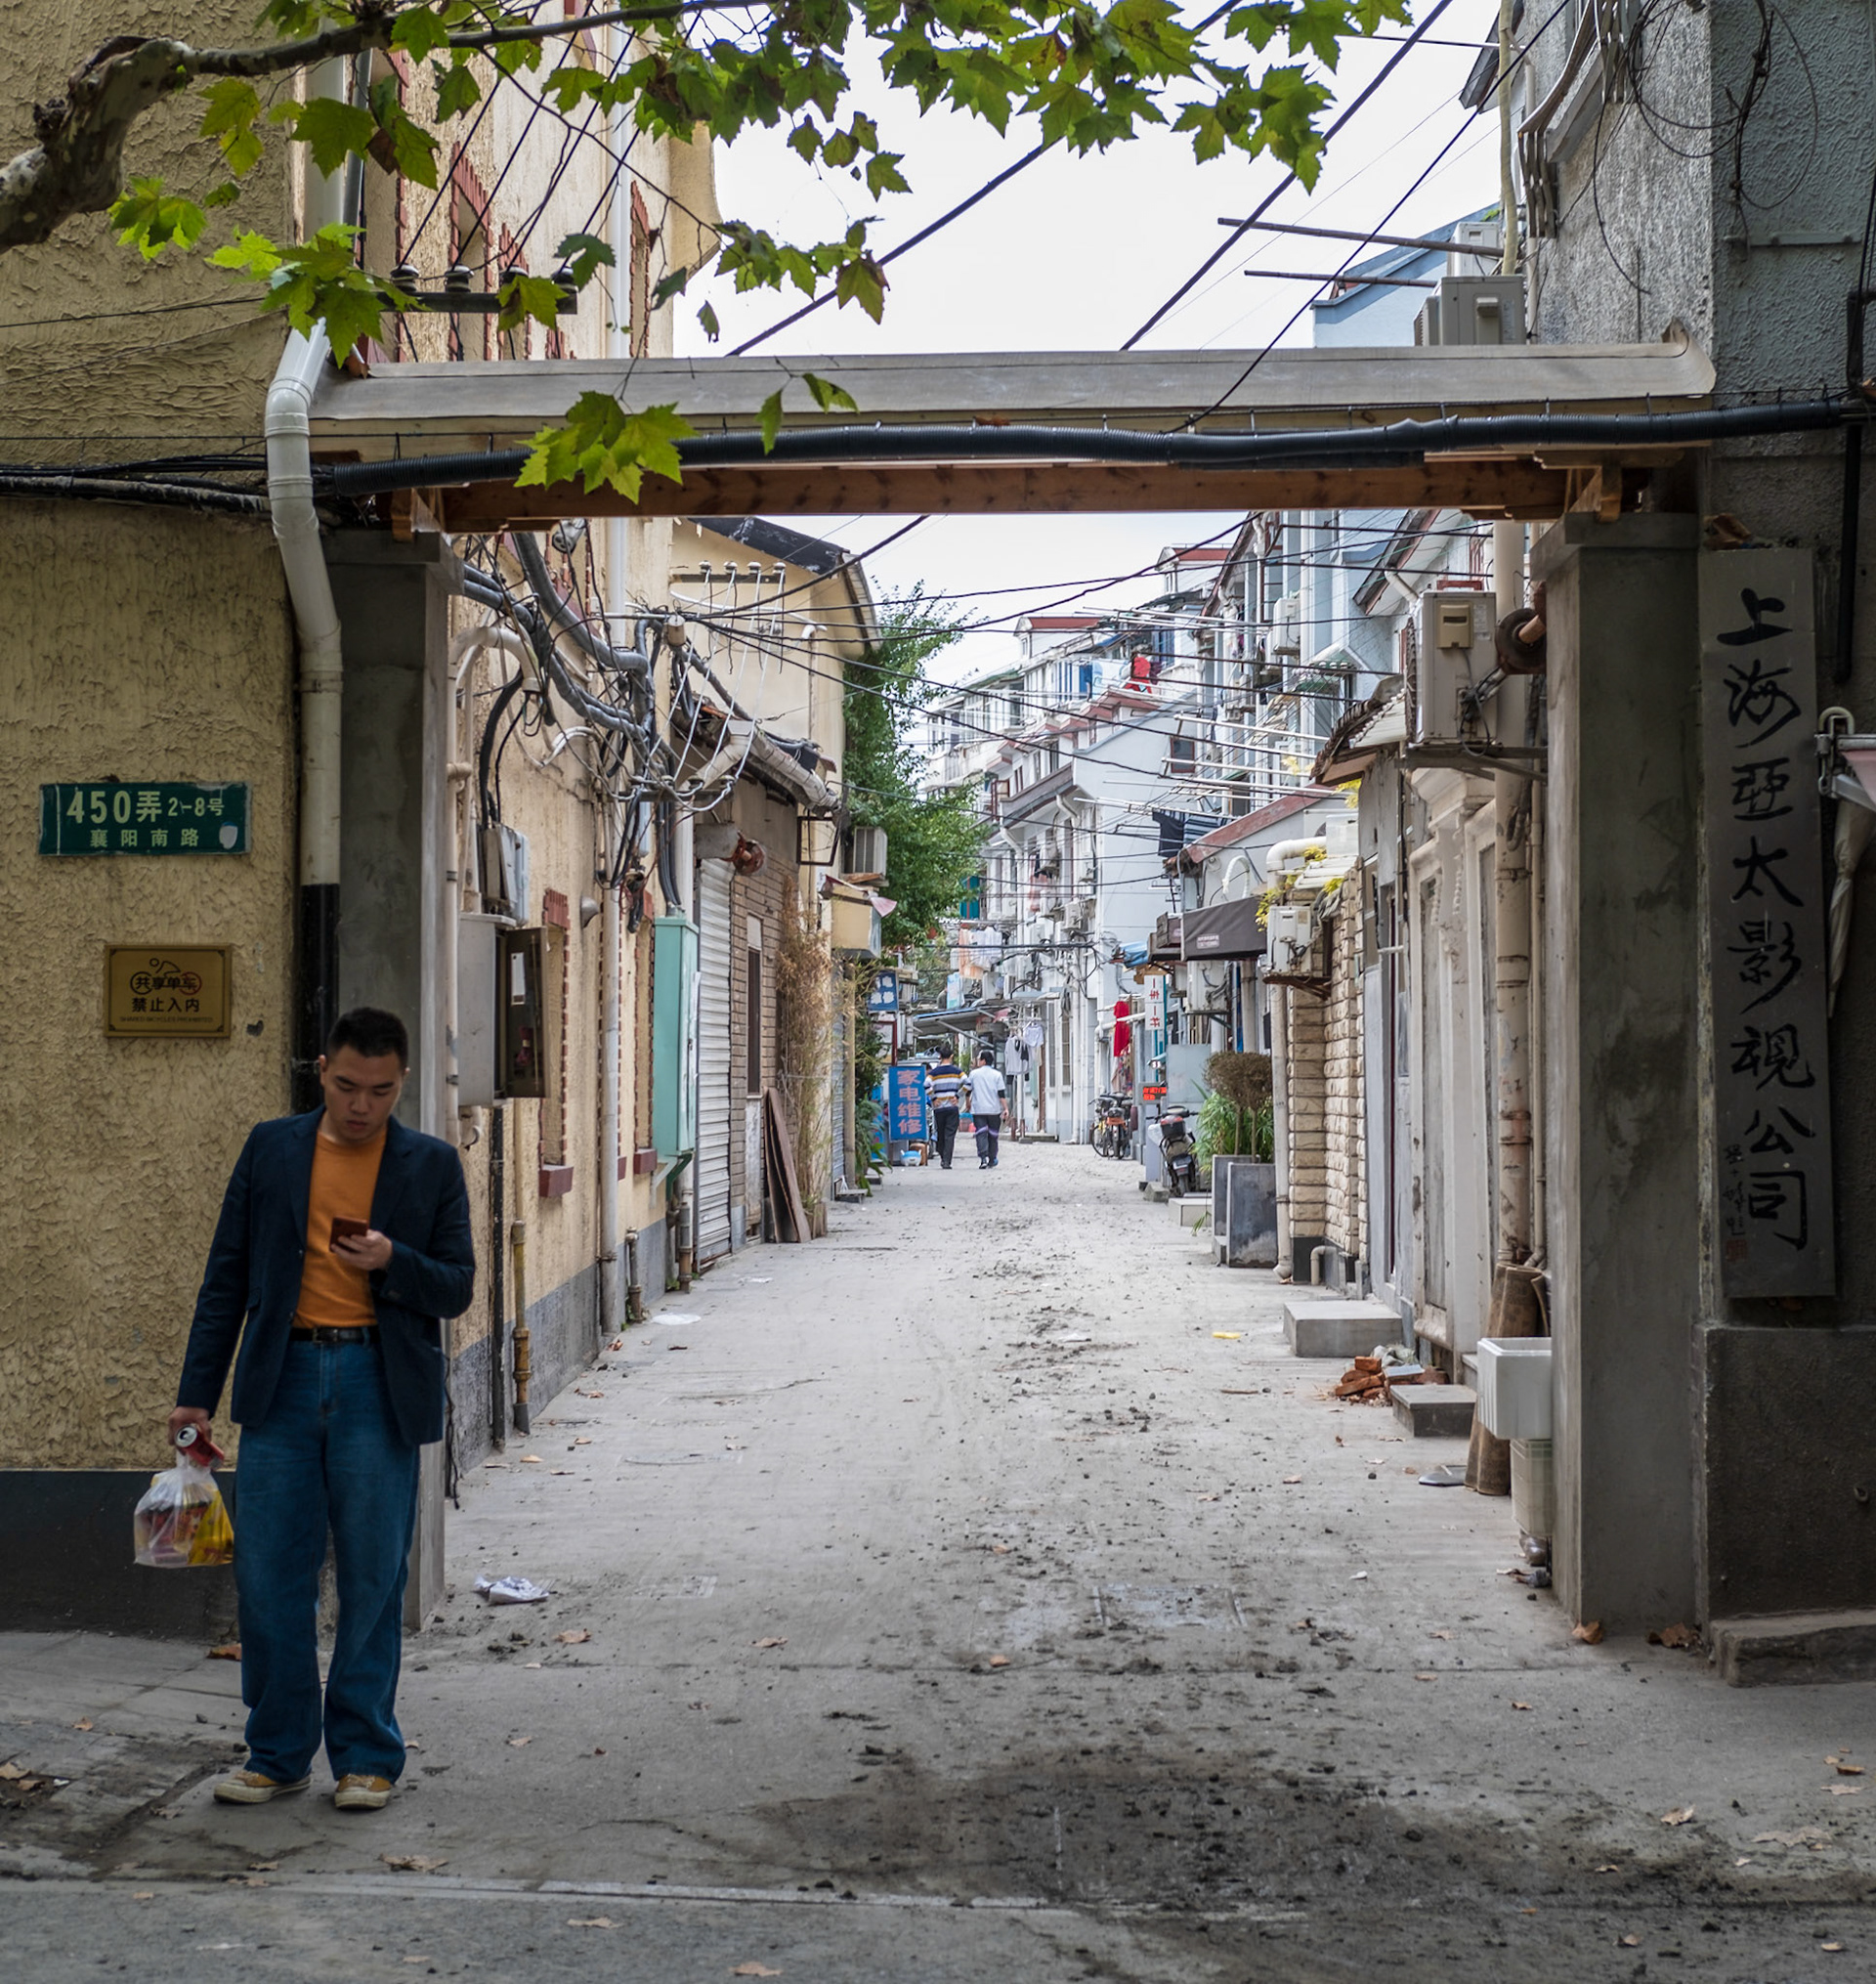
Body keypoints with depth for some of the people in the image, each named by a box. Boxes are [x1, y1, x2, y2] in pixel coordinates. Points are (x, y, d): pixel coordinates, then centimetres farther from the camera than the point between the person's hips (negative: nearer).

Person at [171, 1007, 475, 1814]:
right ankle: (278, 1752, 18)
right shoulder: (270, 1148, 8)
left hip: (379, 1385, -1)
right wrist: (197, 1391, 5)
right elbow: (227, 1276, 9)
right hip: (282, 1380, 1)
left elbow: (456, 1288, 5)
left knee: (372, 1577, 3)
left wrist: (392, 1262, -16)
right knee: (268, 1573, 3)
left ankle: (366, 1755, 16)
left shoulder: (431, 1165, 4)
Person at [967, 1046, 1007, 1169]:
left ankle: (983, 1158, -26)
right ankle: (992, 1161, 16)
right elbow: (1001, 1094, -3)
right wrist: (1005, 1108, -1)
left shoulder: (974, 1073, 2)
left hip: (978, 1109, -1)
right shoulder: (997, 1075, 2)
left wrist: (968, 1104, 26)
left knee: (981, 1134, -7)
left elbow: (968, 1090, 10)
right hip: (994, 1109, 1)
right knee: (993, 1135, 11)